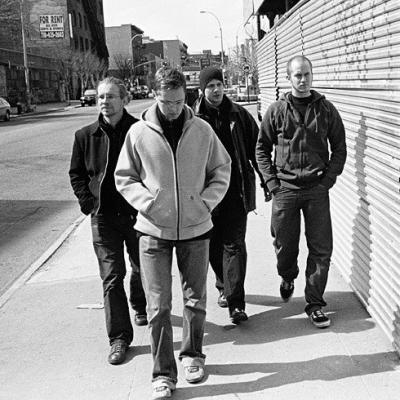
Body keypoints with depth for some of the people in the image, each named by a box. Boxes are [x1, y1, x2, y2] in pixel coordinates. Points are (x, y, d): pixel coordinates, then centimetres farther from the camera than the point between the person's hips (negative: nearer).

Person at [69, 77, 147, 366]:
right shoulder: (85, 136, -1)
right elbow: (76, 174, 11)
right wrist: (88, 202, -1)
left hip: (138, 214, 0)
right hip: (104, 217, 1)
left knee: (143, 268, 19)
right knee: (112, 277, 0)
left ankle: (140, 307, 50)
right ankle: (119, 338, 9)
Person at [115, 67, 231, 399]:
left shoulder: (202, 130, -2)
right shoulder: (139, 133, -4)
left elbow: (221, 170, 8)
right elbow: (124, 177, 4)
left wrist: (206, 201, -5)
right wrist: (147, 202, -10)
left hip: (195, 228, 1)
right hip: (154, 230, -1)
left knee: (195, 300, 13)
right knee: (158, 306, -1)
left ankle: (192, 355, 35)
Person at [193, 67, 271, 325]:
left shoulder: (239, 115, 3)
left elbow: (256, 149, 8)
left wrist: (267, 182, 7)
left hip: (237, 190, -1)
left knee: (234, 244, -4)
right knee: (214, 245, 12)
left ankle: (236, 302, -3)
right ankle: (224, 287, 36)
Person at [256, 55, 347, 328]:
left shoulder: (326, 109, 4)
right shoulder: (277, 111, 2)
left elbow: (339, 148, 7)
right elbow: (262, 148, 7)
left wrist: (328, 179, -3)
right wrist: (272, 181, -2)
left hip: (317, 190, 0)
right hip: (285, 189, 0)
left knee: (321, 248, 0)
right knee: (285, 245, 10)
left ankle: (315, 303, 14)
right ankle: (288, 278, 42)